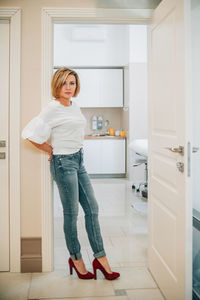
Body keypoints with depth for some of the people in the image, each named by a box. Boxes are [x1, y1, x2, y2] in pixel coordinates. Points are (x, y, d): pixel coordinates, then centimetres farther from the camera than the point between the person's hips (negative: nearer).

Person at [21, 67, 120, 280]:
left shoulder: (75, 106, 10)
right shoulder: (52, 109, -13)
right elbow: (30, 134, -19)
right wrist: (51, 150, -8)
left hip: (79, 160, 8)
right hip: (63, 163, -8)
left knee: (92, 208, 7)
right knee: (71, 213, 2)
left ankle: (100, 258, 16)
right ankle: (76, 259, 20)